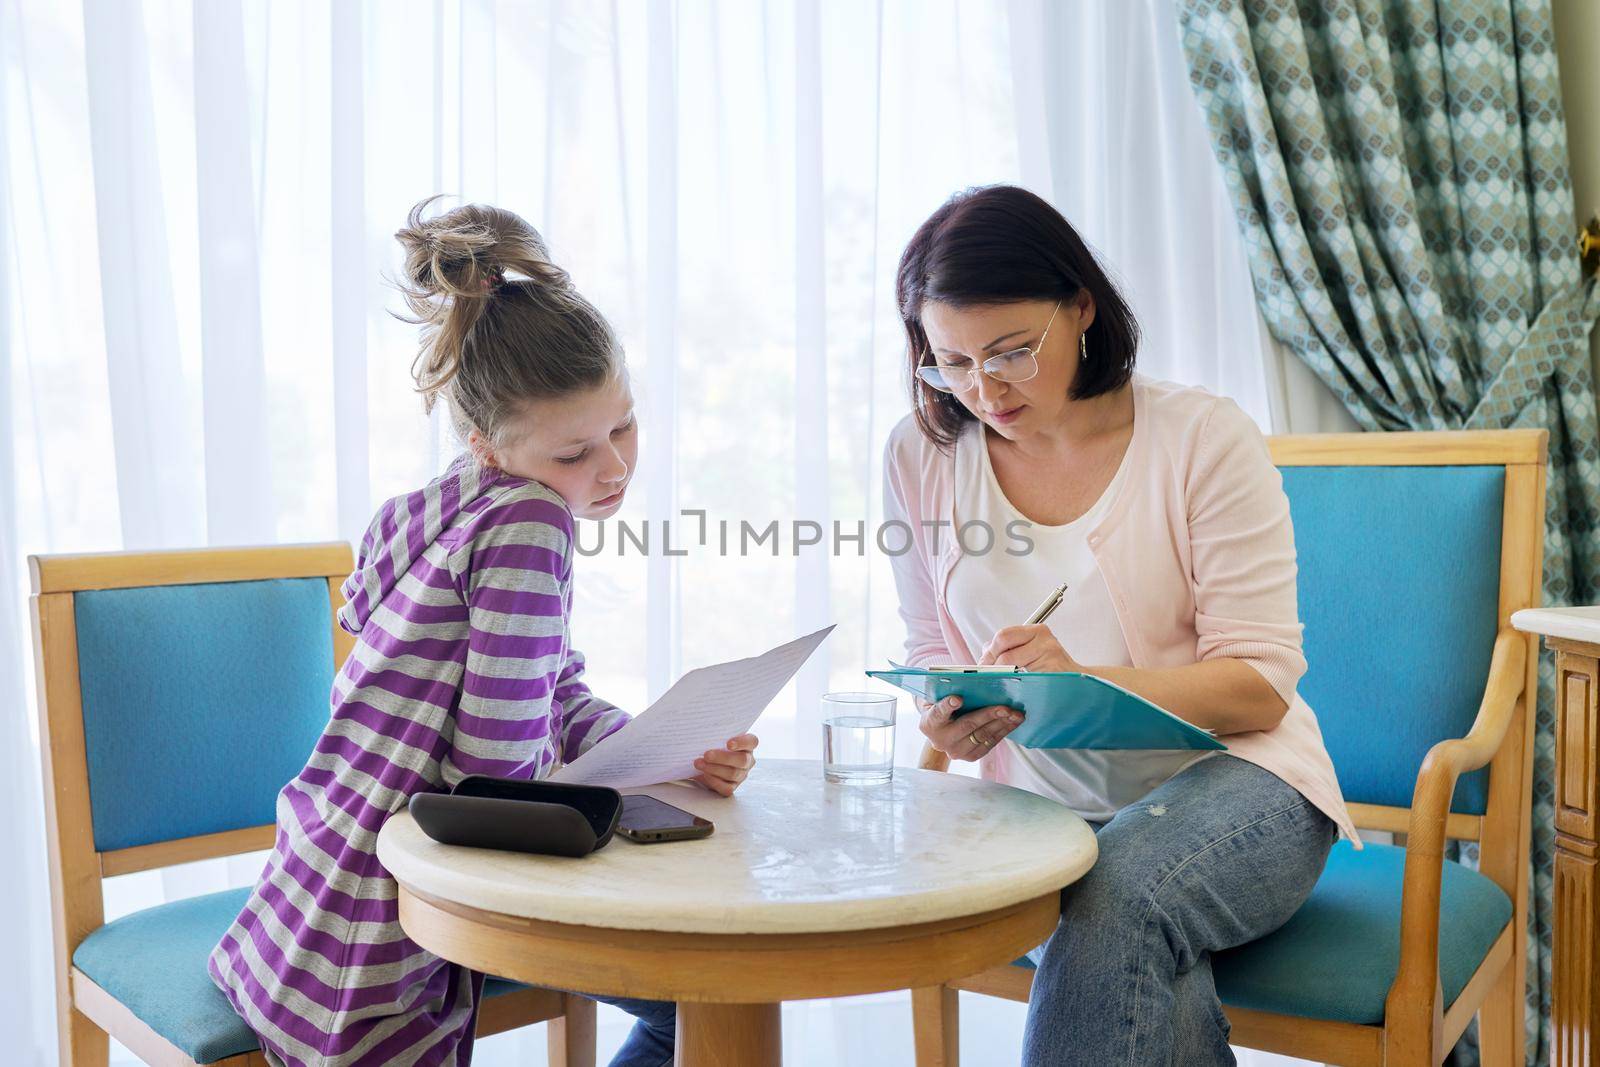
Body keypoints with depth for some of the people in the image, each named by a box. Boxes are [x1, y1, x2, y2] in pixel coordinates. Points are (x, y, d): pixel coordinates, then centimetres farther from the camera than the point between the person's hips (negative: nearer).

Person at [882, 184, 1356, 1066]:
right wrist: (945, 719, -14)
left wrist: (1084, 681, -27)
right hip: (1041, 808, 2)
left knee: (1116, 896, -35)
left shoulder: (1204, 438, -7)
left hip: (1229, 783, -1)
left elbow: (1259, 686, -10)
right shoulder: (920, 453, 3)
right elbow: (929, 654, 11)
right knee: (1150, 983, -31)